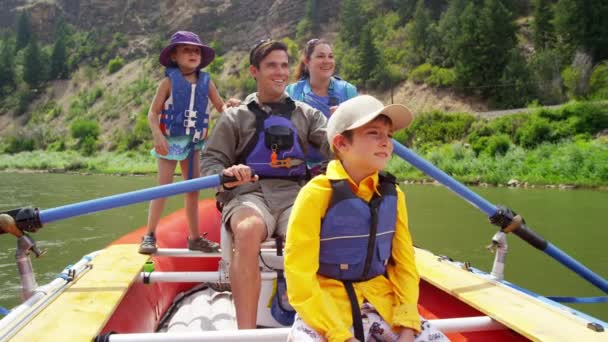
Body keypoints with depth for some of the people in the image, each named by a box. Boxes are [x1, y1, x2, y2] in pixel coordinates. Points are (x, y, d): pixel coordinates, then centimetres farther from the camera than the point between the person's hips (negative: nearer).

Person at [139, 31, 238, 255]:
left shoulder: (206, 82, 4)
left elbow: (220, 107, 6)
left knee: (193, 190, 9)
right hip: (170, 141, -4)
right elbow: (153, 113, -9)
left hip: (193, 142, 4)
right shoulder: (169, 82, -7)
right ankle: (149, 236, 6)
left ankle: (195, 237, 20)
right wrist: (158, 136, -23)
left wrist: (230, 105, -17)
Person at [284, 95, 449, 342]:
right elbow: (300, 277, -15)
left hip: (380, 301, 4)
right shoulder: (317, 194, -14)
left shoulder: (392, 195, 3)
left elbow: (405, 264, 7)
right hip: (324, 306, -4)